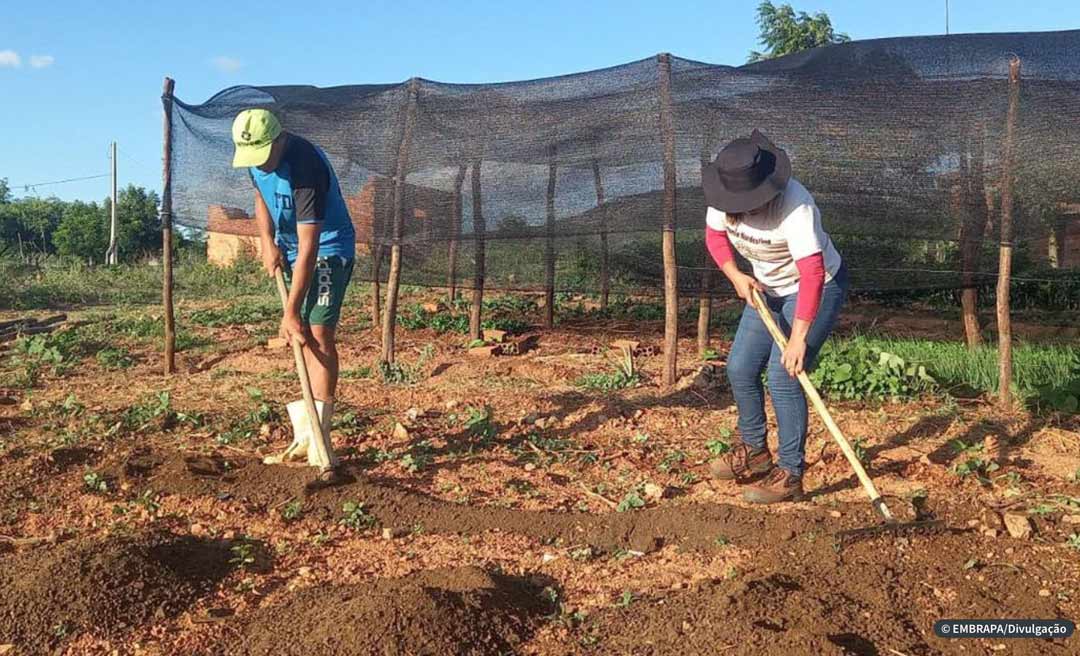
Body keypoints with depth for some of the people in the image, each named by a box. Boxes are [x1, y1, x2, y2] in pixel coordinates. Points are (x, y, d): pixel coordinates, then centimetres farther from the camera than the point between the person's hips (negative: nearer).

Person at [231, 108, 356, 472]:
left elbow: (309, 248, -33)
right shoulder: (256, 156, -7)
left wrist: (291, 312, -32)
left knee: (318, 335, -16)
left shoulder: (305, 167, -32)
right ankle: (307, 435, 16)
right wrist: (267, 241, -2)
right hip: (289, 248, 8)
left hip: (328, 250, -8)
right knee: (303, 338, 9)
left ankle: (318, 438, -14)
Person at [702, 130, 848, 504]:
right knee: (740, 368, 7)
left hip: (818, 288, -7)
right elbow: (715, 234, 4)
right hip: (769, 289, 8)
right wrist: (735, 275, -13)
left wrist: (799, 338, -43)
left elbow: (812, 273, -40)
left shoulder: (795, 206, -35)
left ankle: (790, 475, -5)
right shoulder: (725, 197, -15)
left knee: (782, 375, -16)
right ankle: (755, 452, 26)